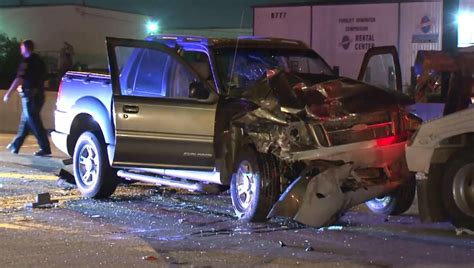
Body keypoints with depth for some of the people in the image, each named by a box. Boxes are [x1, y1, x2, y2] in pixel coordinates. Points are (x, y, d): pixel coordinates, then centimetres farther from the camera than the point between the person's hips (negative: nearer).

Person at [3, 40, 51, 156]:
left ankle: (45, 148, -11)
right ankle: (15, 145, 23)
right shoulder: (39, 61, 13)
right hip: (39, 93, 9)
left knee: (34, 123, -7)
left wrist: (8, 93, -14)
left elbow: (19, 79, -18)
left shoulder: (27, 62, -13)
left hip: (30, 95, -9)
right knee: (25, 121, 15)